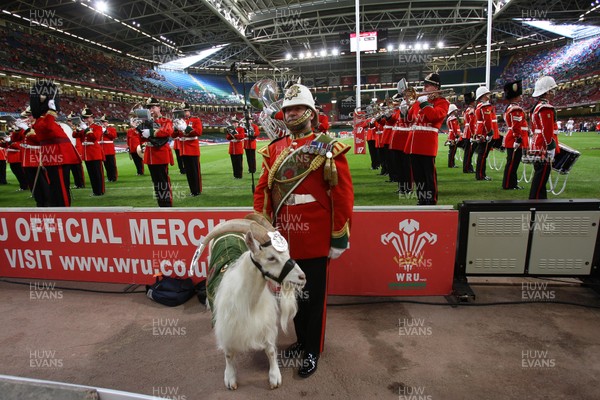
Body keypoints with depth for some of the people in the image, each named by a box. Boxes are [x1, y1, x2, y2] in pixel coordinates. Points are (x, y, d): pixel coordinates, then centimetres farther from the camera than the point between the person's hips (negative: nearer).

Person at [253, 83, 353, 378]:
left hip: (315, 241, -5)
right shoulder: (274, 150, 8)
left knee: (313, 296, 11)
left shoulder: (328, 149, -7)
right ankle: (301, 340, 42)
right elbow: (262, 191, 9)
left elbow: (343, 195, -9)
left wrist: (339, 238, -10)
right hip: (285, 239, 5)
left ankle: (313, 350, 32)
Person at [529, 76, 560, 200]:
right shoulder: (547, 108, -15)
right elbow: (547, 133, -20)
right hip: (544, 150, -10)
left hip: (537, 148, 10)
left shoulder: (537, 107, 16)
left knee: (540, 178, 16)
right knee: (541, 179, -5)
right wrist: (550, 152, -19)